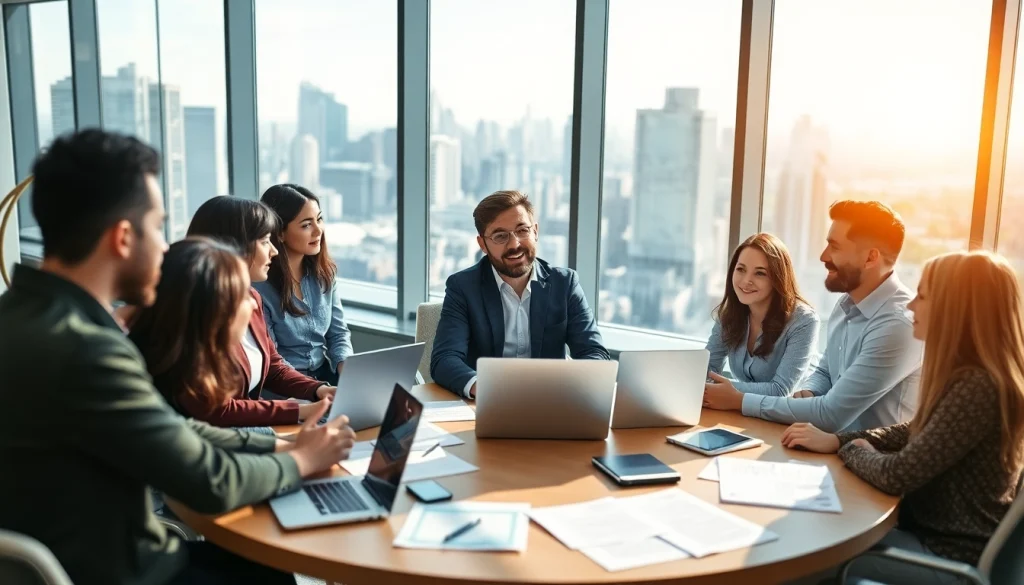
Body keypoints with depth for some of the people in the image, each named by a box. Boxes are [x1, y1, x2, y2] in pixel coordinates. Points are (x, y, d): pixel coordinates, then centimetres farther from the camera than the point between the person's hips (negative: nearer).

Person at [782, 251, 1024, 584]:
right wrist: (836, 441, 2)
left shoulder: (978, 387, -28)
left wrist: (854, 450, -6)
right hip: (937, 530, 8)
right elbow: (914, 434, 15)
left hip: (955, 557, -8)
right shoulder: (970, 376, 3)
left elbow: (897, 475, -28)